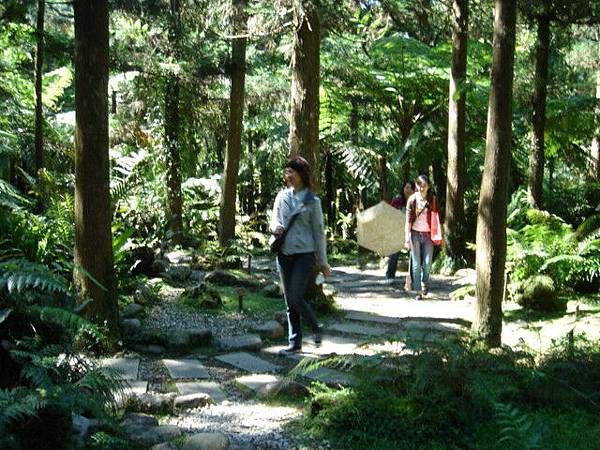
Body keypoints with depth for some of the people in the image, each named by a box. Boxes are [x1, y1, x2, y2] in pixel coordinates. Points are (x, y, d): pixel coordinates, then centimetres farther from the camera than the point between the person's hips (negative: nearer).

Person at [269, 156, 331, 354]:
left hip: (304, 254, -5)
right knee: (289, 300, 8)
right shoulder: (282, 196, 7)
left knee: (296, 296, -14)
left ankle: (316, 328, 11)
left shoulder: (312, 201, -4)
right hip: (284, 254, 5)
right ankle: (294, 341, 17)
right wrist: (275, 227, -11)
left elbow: (319, 232, 0)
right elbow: (274, 220, 15)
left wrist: (323, 262, 1)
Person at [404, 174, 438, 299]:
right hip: (415, 234, -1)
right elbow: (408, 220, 0)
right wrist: (407, 238, -4)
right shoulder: (412, 200, 1)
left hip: (428, 234, 1)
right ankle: (418, 291, 6)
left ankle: (425, 283, 28)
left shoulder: (432, 200, 4)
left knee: (427, 263, 0)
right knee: (416, 264, 1)